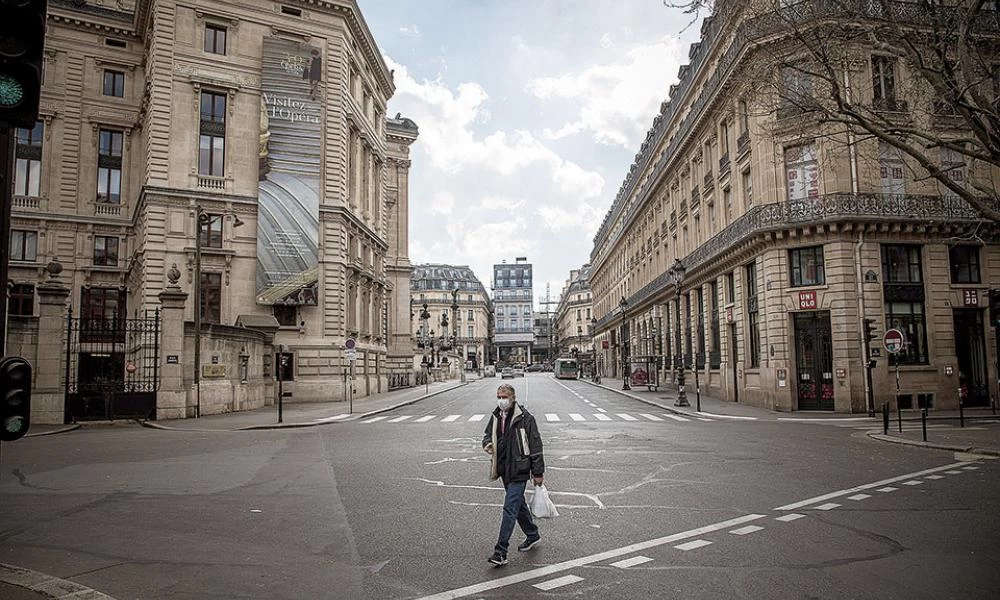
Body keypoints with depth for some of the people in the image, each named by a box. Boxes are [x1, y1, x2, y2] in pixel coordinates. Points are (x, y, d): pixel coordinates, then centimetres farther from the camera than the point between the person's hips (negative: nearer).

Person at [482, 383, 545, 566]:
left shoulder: (525, 418, -13)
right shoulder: (496, 416, 6)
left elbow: (535, 446, -10)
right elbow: (488, 433, 21)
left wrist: (538, 472, -9)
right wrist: (487, 443, -5)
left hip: (519, 470, -7)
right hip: (504, 469, 7)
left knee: (510, 509, -10)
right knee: (519, 505, 21)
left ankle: (501, 552, -6)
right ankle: (532, 535, 40)